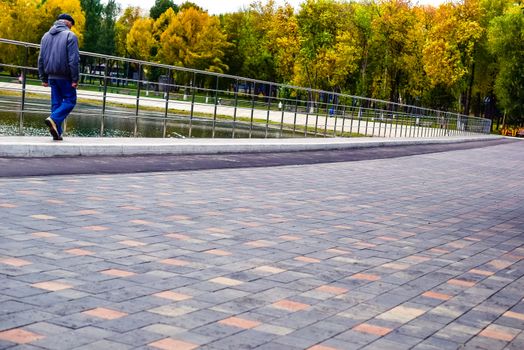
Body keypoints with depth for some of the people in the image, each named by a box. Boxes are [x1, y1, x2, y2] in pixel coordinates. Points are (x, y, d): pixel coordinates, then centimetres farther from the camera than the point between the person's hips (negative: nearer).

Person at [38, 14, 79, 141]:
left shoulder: (46, 36, 14)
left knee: (56, 102, 9)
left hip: (52, 76, 6)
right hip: (65, 77, -6)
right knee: (70, 100, 3)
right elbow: (73, 60, -14)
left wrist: (43, 78, 16)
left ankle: (57, 133, 4)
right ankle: (54, 119, -19)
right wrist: (75, 79, -11)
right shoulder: (70, 36, -7)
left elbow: (41, 59, 14)